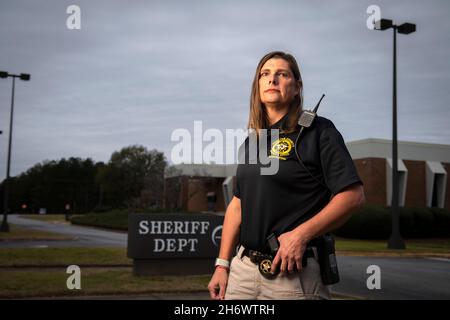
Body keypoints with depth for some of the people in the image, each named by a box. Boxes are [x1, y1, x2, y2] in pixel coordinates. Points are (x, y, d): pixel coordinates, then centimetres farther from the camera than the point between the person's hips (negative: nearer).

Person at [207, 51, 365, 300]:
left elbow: (353, 195, -12)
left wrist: (301, 234, -19)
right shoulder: (250, 142, 13)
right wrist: (222, 264, 9)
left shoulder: (318, 131, -6)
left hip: (294, 270, -5)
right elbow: (237, 204, 14)